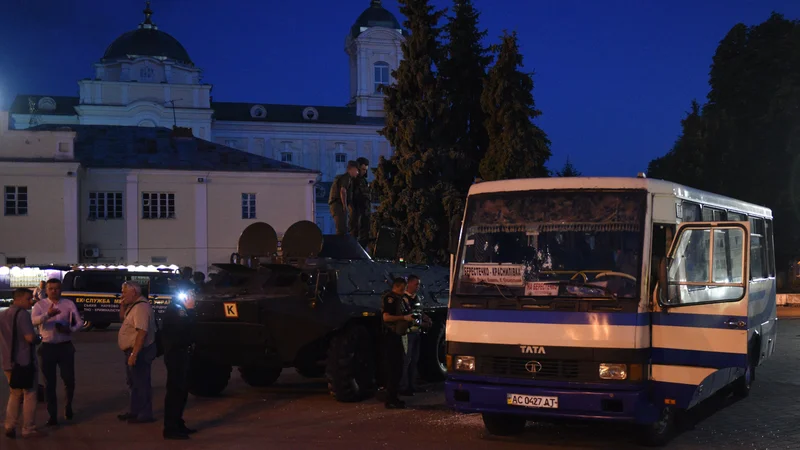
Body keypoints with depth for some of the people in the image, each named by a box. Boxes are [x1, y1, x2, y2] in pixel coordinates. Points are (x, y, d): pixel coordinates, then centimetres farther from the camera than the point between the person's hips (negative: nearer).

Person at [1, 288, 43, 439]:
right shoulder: (22, 313, -15)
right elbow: (30, 337, -22)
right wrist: (37, 338, -2)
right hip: (25, 362, -8)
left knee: (14, 395, 19)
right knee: (29, 395, 3)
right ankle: (28, 429, 6)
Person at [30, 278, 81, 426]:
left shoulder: (68, 304, 1)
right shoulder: (40, 305, 0)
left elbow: (80, 322, -2)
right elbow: (34, 321, -19)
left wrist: (70, 329, -23)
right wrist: (48, 314, -39)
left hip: (65, 346, 0)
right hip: (47, 347, 0)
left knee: (69, 380, 3)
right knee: (49, 383, 5)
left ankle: (68, 406, 31)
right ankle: (52, 415, 14)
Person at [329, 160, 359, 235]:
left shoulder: (345, 177, 22)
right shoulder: (346, 177, -9)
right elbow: (343, 192, -21)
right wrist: (345, 206, -17)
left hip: (337, 206, 10)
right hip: (338, 206, -10)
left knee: (343, 229, 12)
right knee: (342, 230, -14)